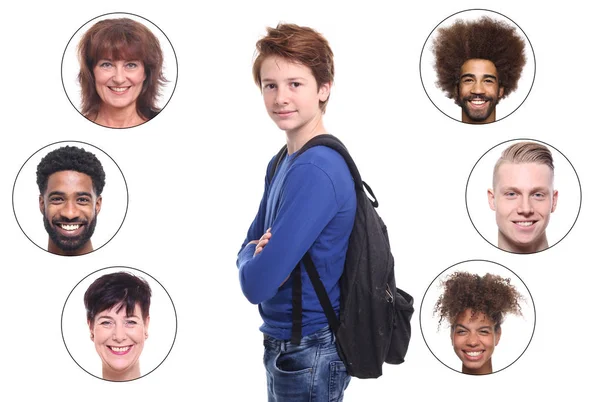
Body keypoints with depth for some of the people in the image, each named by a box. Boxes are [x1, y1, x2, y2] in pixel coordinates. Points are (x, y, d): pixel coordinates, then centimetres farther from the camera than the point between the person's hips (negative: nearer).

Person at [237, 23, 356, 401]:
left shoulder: (316, 170, -23)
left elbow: (258, 283, -27)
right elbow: (250, 244, 12)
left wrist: (254, 258, -6)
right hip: (284, 342, 9)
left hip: (308, 354, -9)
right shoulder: (281, 163, 6)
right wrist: (259, 253, -9)